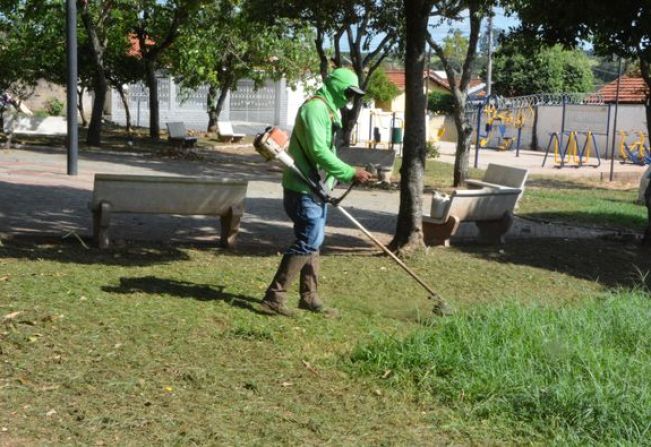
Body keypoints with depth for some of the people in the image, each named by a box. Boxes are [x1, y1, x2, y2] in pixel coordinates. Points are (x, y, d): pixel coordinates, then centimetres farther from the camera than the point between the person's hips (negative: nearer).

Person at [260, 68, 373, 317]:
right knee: (308, 242, -12)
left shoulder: (331, 110, 17)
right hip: (303, 189, -11)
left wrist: (338, 179, 13)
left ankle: (309, 297, 22)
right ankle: (274, 297, -8)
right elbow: (319, 151, -26)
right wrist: (350, 173, -25)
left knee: (312, 242, 14)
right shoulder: (315, 108, -17)